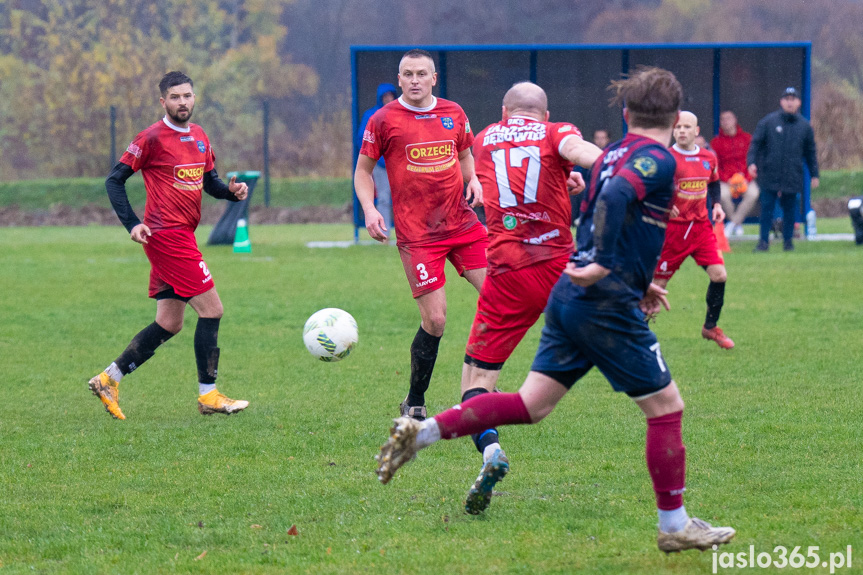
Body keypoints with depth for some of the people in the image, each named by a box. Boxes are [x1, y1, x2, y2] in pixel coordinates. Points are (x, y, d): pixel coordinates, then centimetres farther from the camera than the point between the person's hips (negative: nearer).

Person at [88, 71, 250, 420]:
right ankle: (208, 396, -1)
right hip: (167, 235, -9)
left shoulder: (199, 136, 13)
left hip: (182, 237, 9)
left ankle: (108, 380, 18)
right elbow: (115, 180, -6)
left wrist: (232, 191, 1)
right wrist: (132, 224, -16)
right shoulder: (152, 138, -9)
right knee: (211, 309, -9)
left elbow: (209, 181, 23)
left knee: (169, 323, 11)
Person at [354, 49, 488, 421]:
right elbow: (363, 169, 6)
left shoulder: (454, 115, 9)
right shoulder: (384, 120, -2)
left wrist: (473, 180, 4)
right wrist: (369, 208, -9)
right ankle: (414, 403, 9)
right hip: (417, 234, -4)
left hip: (462, 223, 4)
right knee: (434, 320, -10)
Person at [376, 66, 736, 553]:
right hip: (607, 304, -8)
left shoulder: (613, 155, 17)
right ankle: (675, 526, 10)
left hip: (569, 294, 8)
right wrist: (603, 265, -30)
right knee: (666, 404, 4)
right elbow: (616, 196, -29)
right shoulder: (658, 160, -10)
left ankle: (421, 432, 0)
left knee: (531, 405, 10)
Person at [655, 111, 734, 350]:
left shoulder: (708, 158, 6)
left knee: (719, 275, -5)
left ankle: (710, 327, 14)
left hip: (702, 226, 5)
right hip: (673, 228, -5)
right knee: (658, 282, -1)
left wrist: (716, 205, 9)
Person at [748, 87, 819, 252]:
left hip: (793, 176, 2)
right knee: (767, 207, -2)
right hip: (770, 175, -2)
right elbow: (756, 143, 1)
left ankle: (788, 240, 18)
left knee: (790, 209, 7)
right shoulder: (768, 121, 2)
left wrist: (814, 174, 13)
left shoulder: (804, 126, 9)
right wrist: (752, 162, -13)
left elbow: (810, 152, 15)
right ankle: (764, 241, 4)